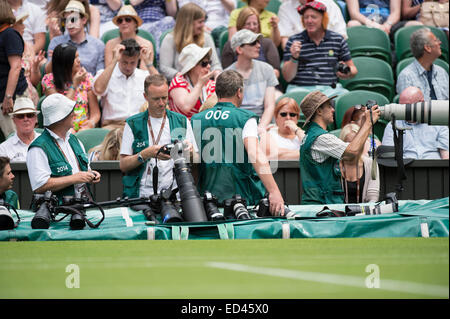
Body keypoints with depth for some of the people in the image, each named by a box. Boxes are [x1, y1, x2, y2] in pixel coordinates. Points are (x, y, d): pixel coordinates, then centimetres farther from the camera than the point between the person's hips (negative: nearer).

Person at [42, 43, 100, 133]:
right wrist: (75, 84, -8)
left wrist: (91, 122, -19)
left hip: (83, 126, 2)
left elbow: (95, 112, 5)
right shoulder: (49, 80, -1)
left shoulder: (87, 77, 7)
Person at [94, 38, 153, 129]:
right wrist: (114, 60, -11)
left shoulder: (145, 76, 16)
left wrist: (148, 63, -4)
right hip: (113, 125, -2)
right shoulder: (105, 74, 10)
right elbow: (98, 89, -13)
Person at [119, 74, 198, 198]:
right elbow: (123, 165, 2)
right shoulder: (133, 124, 8)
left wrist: (189, 152, -8)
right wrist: (146, 154, -13)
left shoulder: (182, 121, 14)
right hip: (143, 194, -1)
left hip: (174, 192, 1)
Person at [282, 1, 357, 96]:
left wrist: (348, 73, -8)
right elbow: (288, 77, 4)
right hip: (301, 88, -1)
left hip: (330, 88, 1)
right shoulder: (293, 41, 7)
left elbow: (353, 69, 17)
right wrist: (294, 58, -14)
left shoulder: (338, 40, 11)